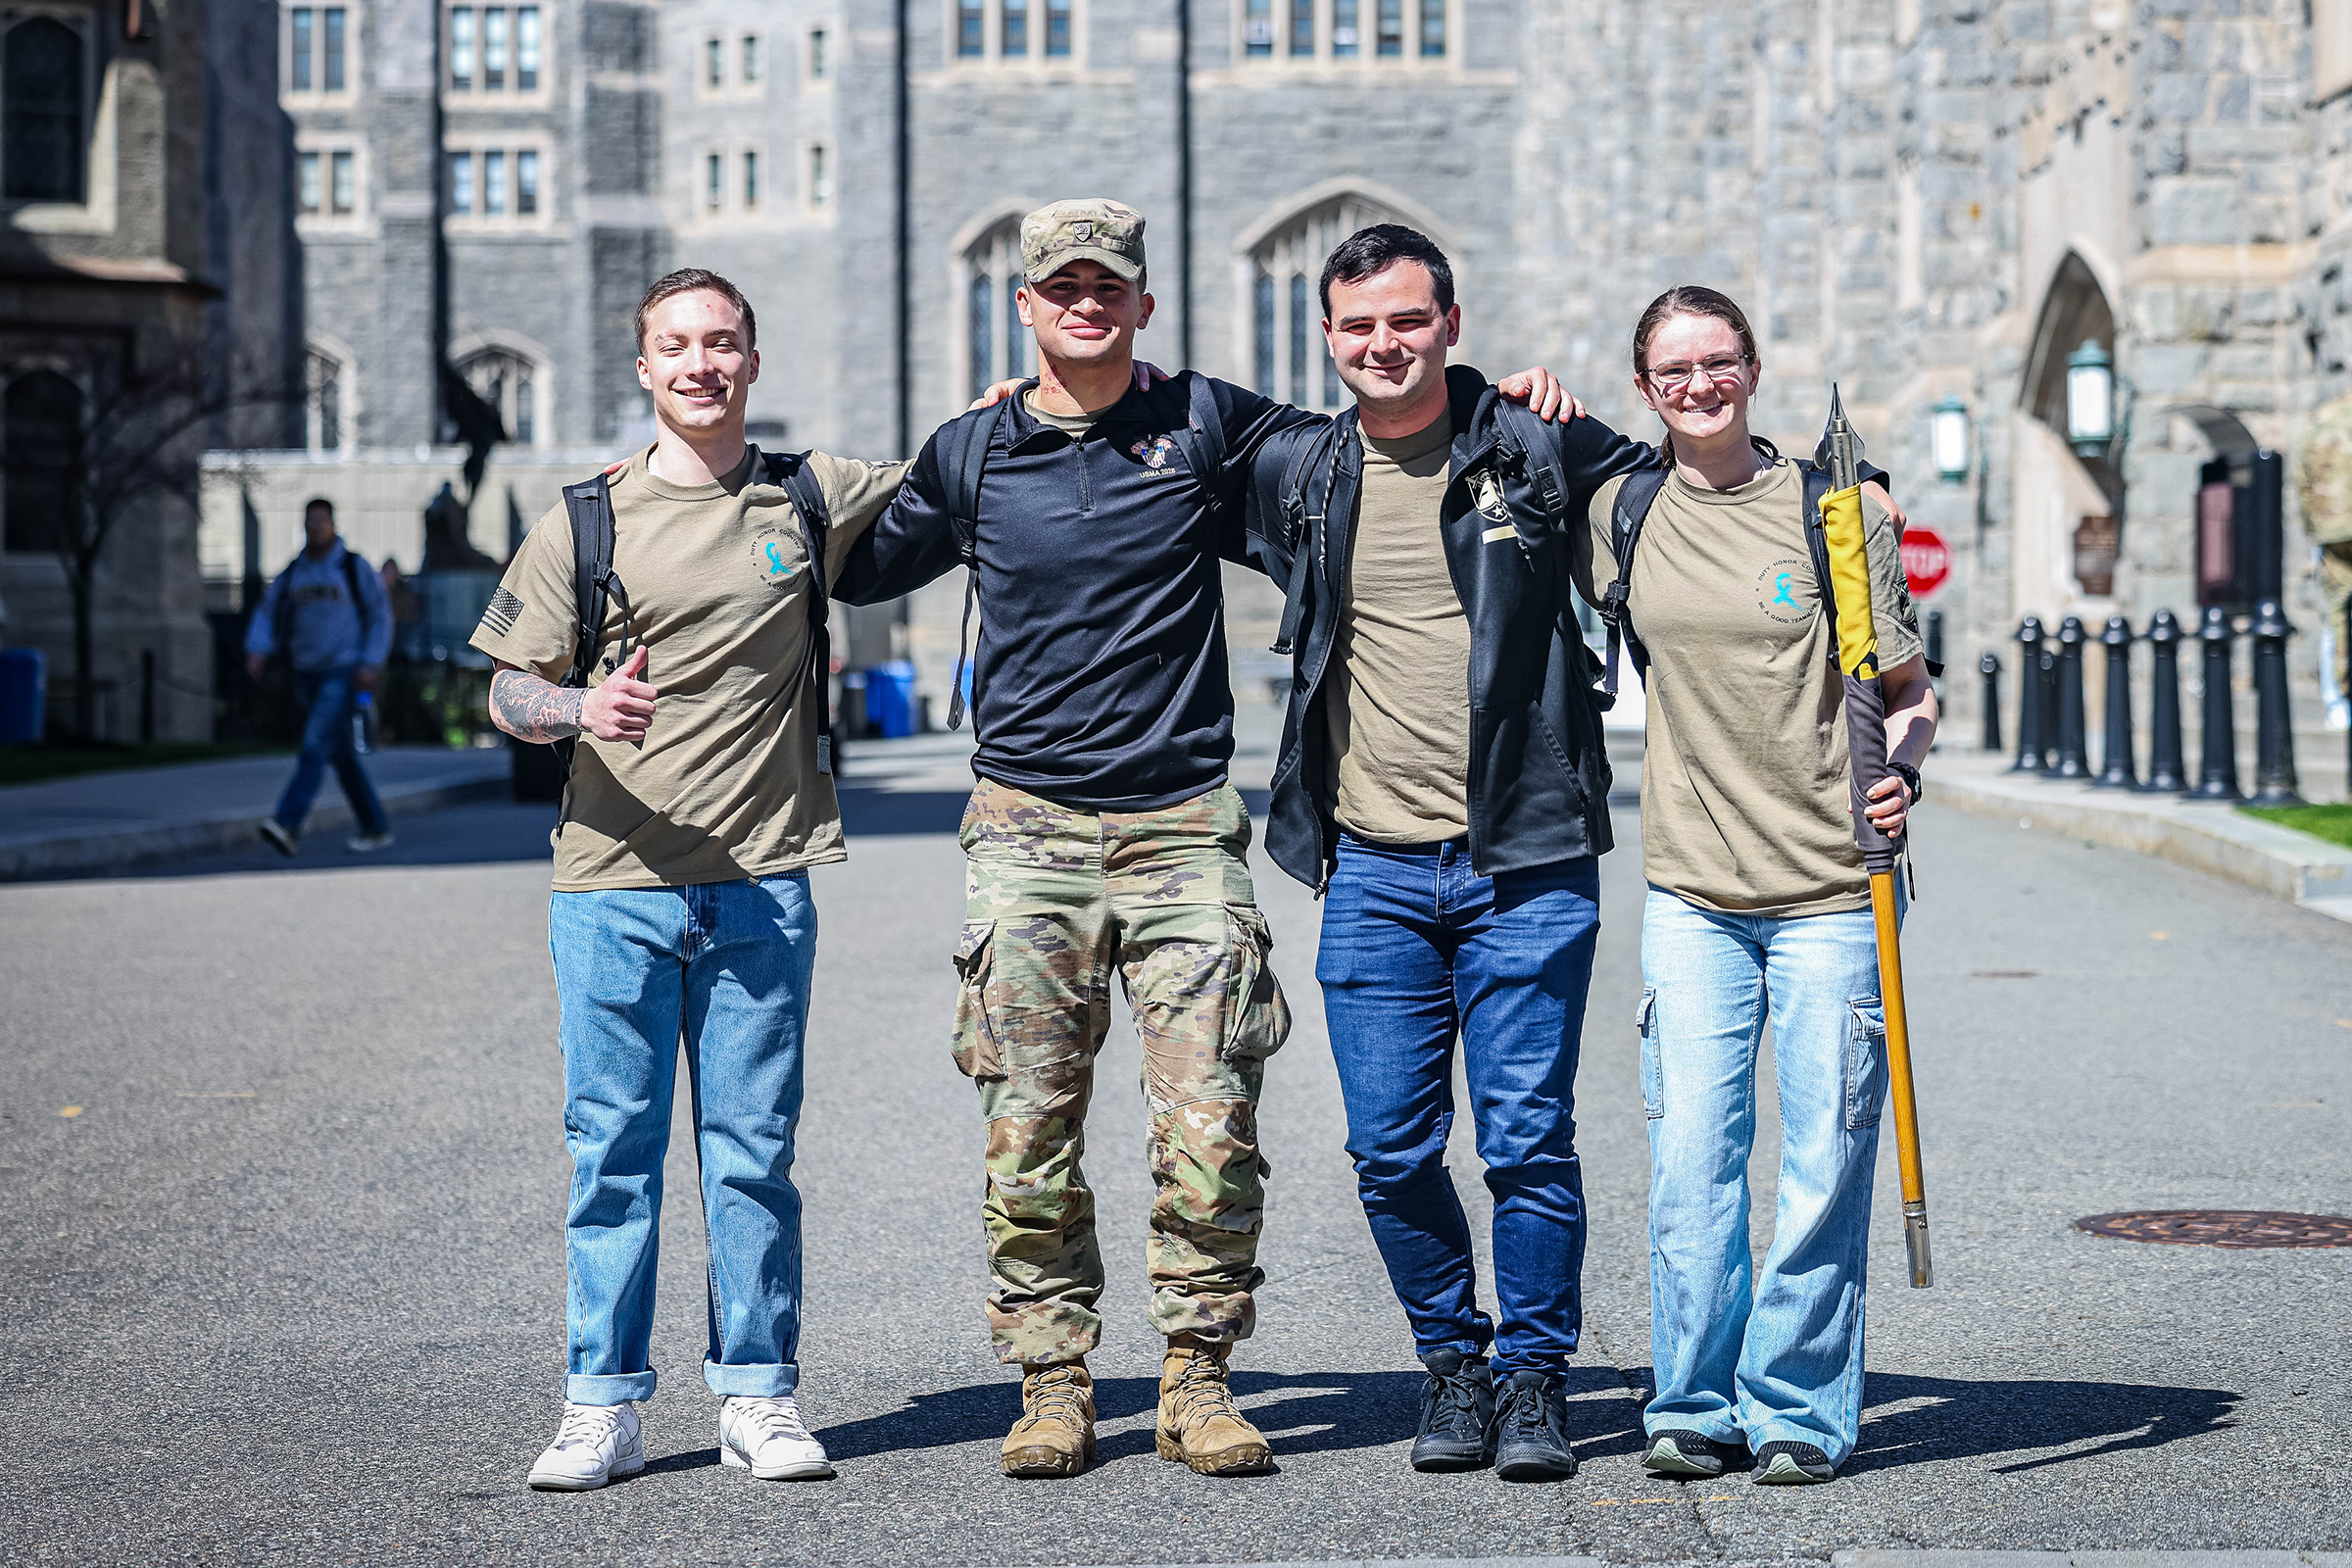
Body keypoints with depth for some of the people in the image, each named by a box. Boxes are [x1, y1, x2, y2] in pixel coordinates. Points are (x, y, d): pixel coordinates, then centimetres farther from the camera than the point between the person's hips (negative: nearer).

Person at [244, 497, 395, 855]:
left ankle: (288, 824, -28)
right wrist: (258, 651, -9)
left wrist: (370, 664, -11)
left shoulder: (354, 567, -2)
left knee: (315, 745, -19)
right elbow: (266, 614, 10)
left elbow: (380, 617, -2)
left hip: (343, 674, -6)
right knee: (341, 755, 10)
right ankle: (376, 827, 20)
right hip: (307, 675, 6)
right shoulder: (291, 573, 10)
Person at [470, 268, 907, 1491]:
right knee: (612, 1147, 1)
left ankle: (758, 1396, 14)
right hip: (612, 884, -1)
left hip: (761, 885, 1)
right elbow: (508, 693, 5)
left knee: (753, 1149, 5)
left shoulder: (813, 498, 8)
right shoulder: (585, 519, 5)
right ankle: (603, 1405, 9)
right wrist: (582, 710, -17)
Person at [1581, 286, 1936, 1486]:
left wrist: (1903, 765, -16)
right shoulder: (1624, 509, 7)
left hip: (1831, 887, -2)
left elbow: (1907, 688, 4)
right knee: (1688, 1159, 0)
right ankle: (1697, 1408, 13)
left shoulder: (1837, 508, -1)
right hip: (1691, 888, 2)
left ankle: (1797, 1410, 13)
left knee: (1824, 1161, 0)